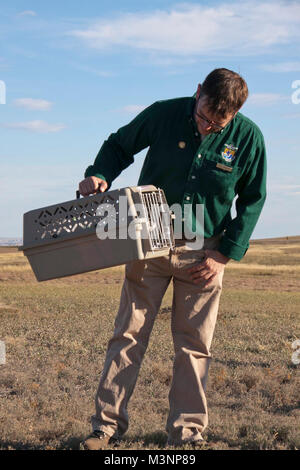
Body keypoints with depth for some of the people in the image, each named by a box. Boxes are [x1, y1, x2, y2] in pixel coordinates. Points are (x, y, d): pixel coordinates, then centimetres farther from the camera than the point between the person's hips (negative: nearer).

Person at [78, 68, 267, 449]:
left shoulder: (248, 137, -8)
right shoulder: (164, 114, -10)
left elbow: (252, 199, 2)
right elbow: (119, 145, 6)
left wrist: (225, 254, -4)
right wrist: (100, 175, -15)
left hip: (204, 251, 0)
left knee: (194, 345, 2)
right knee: (129, 334, -1)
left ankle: (187, 433, 12)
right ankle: (107, 426, 5)